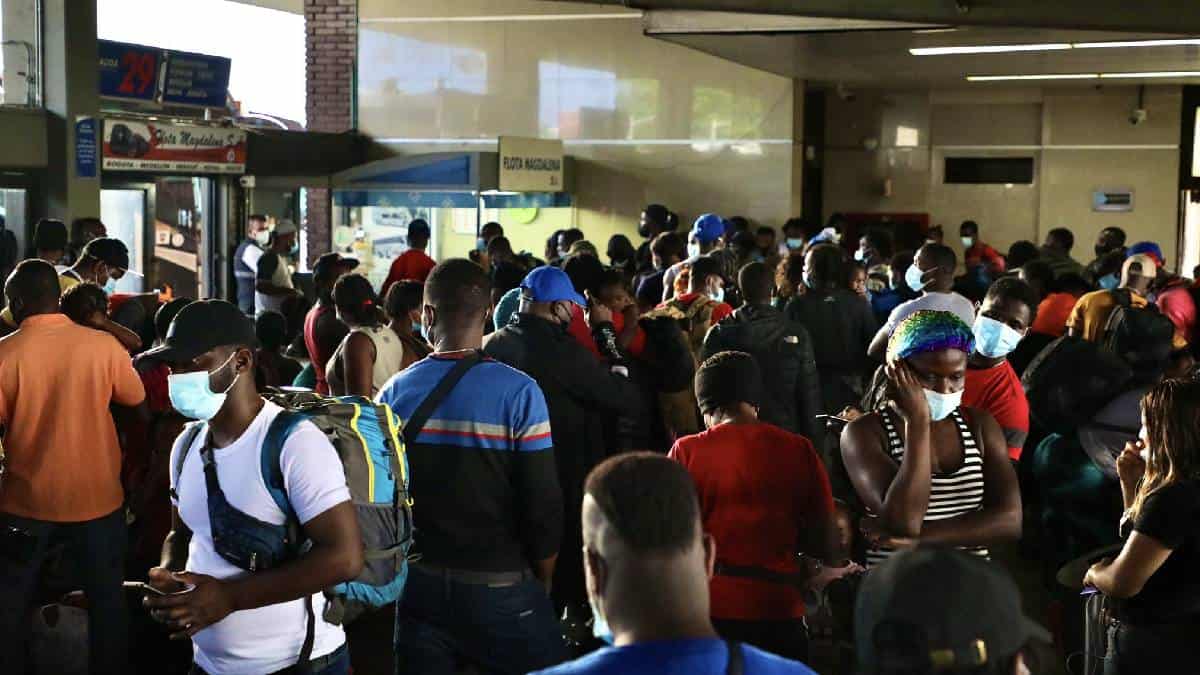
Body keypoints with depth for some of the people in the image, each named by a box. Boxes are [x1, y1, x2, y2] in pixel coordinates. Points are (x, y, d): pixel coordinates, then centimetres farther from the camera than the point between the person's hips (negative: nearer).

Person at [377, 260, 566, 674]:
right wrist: (542, 584, 2)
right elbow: (542, 506, -14)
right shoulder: (519, 393, -14)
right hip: (500, 586, -3)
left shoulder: (394, 393, -3)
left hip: (419, 582, 4)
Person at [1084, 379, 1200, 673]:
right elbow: (1142, 533, 19)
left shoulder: (1173, 497, -25)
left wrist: (1094, 573, -5)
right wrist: (1130, 482, 6)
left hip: (1154, 647, -9)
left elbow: (1122, 582, -26)